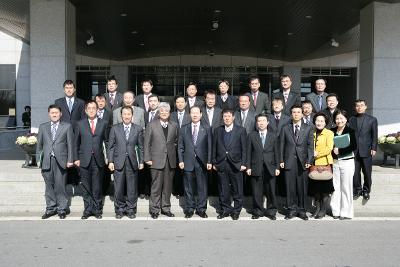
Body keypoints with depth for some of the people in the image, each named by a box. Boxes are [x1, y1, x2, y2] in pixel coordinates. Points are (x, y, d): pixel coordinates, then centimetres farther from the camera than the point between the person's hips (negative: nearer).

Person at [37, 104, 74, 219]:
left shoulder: (67, 126, 7)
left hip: (60, 161, -2)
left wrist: (70, 160, -2)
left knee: (60, 186, -2)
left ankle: (62, 209, 8)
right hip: (46, 161, 3)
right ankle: (50, 208, 17)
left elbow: (70, 144, 4)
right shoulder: (43, 127, 14)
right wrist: (38, 159, 7)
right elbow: (39, 144, 15)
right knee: (49, 186, 7)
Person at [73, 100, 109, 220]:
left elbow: (107, 141, 7)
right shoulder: (80, 124, 8)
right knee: (86, 187, 6)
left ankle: (97, 210, 15)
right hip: (84, 160, 1)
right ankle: (87, 210, 16)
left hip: (98, 160, 0)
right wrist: (76, 158, 2)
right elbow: (76, 143, 9)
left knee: (97, 187, 4)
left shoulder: (103, 124, 7)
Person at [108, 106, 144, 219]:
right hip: (119, 162, 0)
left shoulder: (138, 129, 5)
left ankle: (131, 210, 17)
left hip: (132, 162, 0)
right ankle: (119, 209, 18)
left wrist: (141, 161, 3)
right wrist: (110, 161, -1)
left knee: (132, 188, 5)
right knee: (118, 188, 4)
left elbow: (140, 147, 6)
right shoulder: (115, 128, 5)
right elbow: (111, 146, 5)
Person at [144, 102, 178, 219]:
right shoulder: (152, 125, 2)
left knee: (168, 186, 9)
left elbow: (176, 141, 17)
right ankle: (154, 210, 10)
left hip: (170, 161, 3)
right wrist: (147, 158, -5)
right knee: (156, 186, 0)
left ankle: (166, 208, 20)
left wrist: (172, 148, 4)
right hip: (157, 160, -3)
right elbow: (147, 143, 0)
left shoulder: (174, 126, 11)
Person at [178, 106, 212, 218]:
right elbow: (180, 147, 8)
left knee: (202, 187, 4)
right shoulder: (184, 129, 8)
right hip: (188, 162, 1)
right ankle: (189, 209, 17)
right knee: (188, 188, 6)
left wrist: (209, 161, -4)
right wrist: (181, 160, -1)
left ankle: (201, 209, 15)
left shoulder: (207, 129, 5)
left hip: (201, 163, -1)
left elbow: (209, 147, 2)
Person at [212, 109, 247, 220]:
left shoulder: (241, 130, 2)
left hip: (235, 164, -2)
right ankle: (225, 210, 21)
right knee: (223, 190, 8)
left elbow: (244, 148, -1)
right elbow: (214, 148, 10)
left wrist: (243, 163, -7)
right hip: (221, 165, 2)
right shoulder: (218, 130, 10)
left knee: (237, 190, 4)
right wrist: (214, 162, 5)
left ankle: (236, 211, 17)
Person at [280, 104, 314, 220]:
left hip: (302, 162, 0)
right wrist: (281, 160, 0)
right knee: (290, 187, 2)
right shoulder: (285, 129, 10)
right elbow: (282, 145, 8)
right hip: (289, 161, 0)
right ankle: (291, 209, 11)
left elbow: (310, 145, 4)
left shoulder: (308, 128, 8)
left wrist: (309, 160, -6)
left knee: (302, 187, 3)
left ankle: (301, 210, 13)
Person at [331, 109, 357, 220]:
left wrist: (340, 150, -17)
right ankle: (336, 211, 14)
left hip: (347, 162, -3)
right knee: (336, 187, 4)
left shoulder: (350, 131, -3)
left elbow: (353, 146, -11)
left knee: (346, 187, 1)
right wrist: (333, 150, -8)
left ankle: (346, 213, 10)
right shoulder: (332, 131, 9)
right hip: (334, 162, 3)